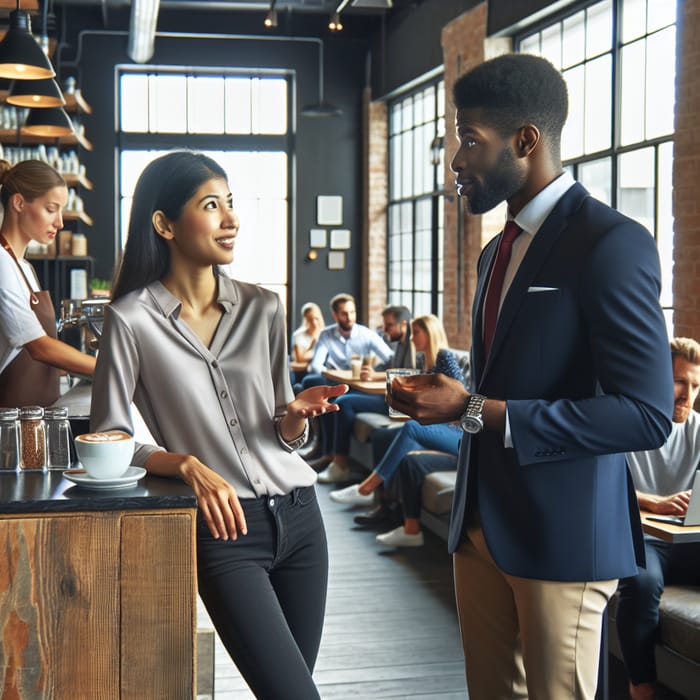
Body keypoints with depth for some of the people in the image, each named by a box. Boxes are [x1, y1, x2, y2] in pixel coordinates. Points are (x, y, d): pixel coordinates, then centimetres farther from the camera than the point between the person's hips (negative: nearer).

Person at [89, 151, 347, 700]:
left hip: (297, 514, 5)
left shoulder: (262, 308, 7)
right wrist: (186, 463, -19)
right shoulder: (132, 319, -6)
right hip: (224, 530, -4)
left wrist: (295, 416, -9)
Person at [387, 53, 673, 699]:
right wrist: (450, 397, -1)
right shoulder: (498, 252, 14)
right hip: (483, 525, 8)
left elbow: (646, 415, -22)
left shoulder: (612, 244, -14)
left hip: (564, 535, -8)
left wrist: (478, 412, -21)